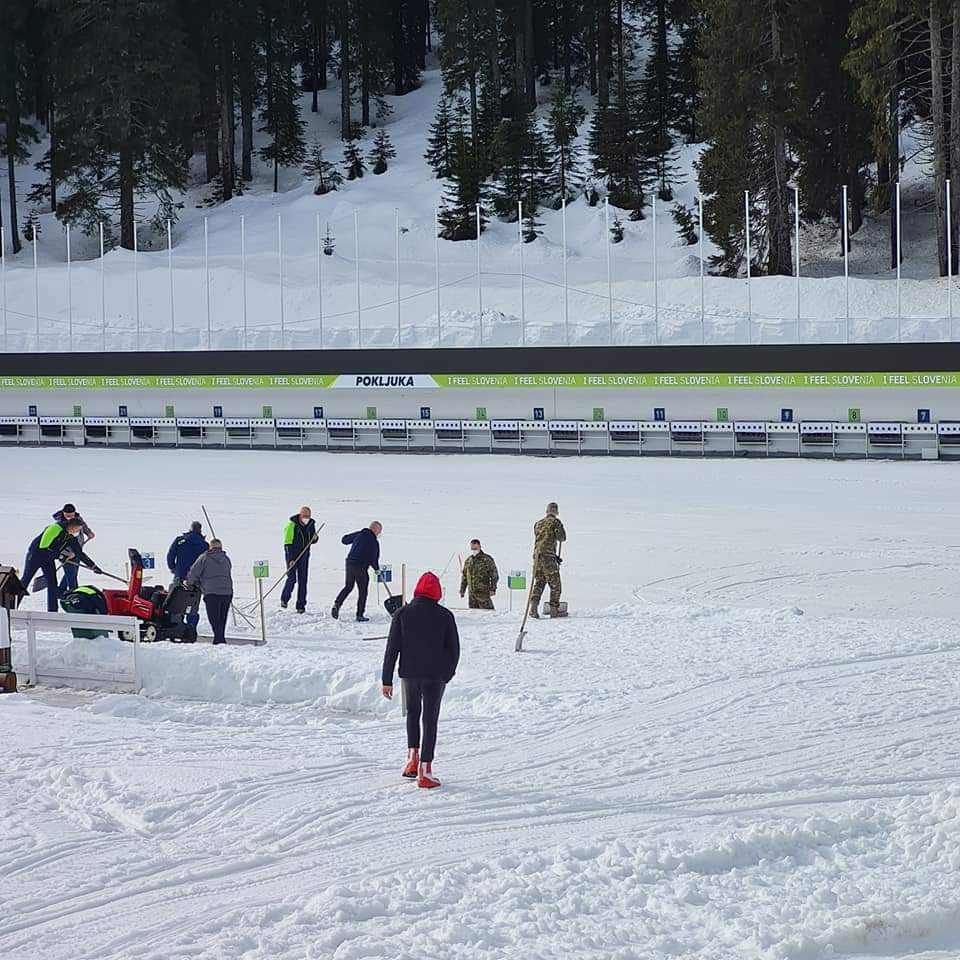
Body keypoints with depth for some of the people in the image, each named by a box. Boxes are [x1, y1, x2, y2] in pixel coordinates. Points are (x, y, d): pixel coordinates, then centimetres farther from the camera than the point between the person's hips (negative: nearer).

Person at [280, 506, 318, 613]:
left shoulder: (311, 524, 1)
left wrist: (314, 538, -12)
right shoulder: (292, 525, -15)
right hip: (292, 556, -4)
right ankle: (284, 599, 17)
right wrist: (291, 559, -23)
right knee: (291, 578, -9)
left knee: (303, 581, 1)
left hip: (304, 556, 4)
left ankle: (301, 606, 5)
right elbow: (288, 543, -17)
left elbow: (312, 541, 13)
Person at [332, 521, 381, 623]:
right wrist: (377, 569, 7)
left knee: (348, 587, 20)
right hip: (361, 568, -6)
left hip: (349, 564, 6)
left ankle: (337, 604, 1)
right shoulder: (374, 542, -11)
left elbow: (344, 540, 20)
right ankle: (359, 615, 9)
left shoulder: (359, 534, 7)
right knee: (362, 591, 7)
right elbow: (374, 558, -12)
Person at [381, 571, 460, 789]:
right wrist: (448, 673, 18)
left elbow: (392, 648, -3)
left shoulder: (402, 614, -2)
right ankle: (425, 771, -3)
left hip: (410, 673, 1)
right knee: (430, 719, 3)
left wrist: (387, 679, 1)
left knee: (412, 713, 23)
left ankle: (413, 757, 7)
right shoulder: (445, 616, -3)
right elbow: (454, 648, 2)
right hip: (436, 676, -1)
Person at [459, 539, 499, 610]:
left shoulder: (487, 559, -3)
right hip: (472, 594, 6)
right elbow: (464, 577, 22)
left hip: (484, 592, -6)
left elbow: (494, 575, -3)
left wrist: (492, 589, -11)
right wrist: (462, 590, 18)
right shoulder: (468, 561, 13)